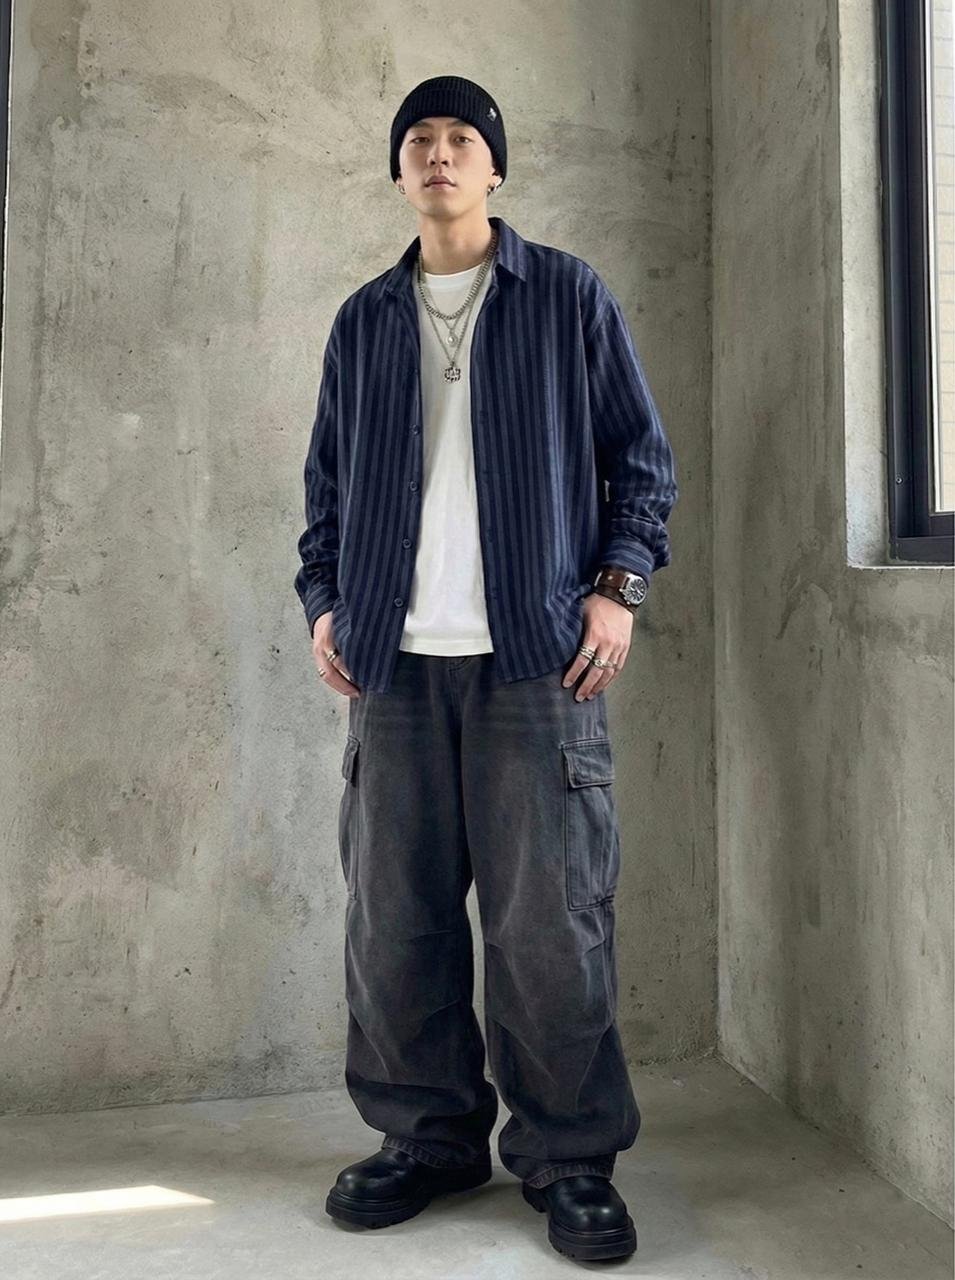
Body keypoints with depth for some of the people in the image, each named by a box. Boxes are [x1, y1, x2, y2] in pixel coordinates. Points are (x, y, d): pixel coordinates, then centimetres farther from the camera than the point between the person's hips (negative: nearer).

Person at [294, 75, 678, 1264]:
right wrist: (324, 601, 6)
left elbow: (641, 455, 8)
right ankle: (429, 1136, 21)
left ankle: (569, 1156, 13)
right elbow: (329, 482, 20)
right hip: (395, 661, 4)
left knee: (549, 919, -3)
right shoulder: (363, 320, 19)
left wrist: (618, 585, -4)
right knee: (393, 918, 5)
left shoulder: (570, 297, 10)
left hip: (538, 655, -3)